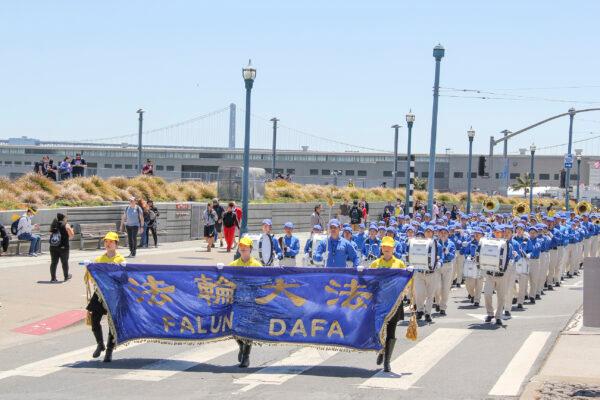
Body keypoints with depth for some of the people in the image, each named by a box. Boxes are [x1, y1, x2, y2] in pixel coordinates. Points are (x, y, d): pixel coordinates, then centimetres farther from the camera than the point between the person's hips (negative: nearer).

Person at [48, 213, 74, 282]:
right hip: (63, 247, -3)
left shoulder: (53, 225, 6)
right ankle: (66, 276, 24)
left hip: (53, 247, 3)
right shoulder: (66, 225, -5)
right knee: (64, 262, 12)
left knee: (54, 262, 6)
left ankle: (53, 277, 4)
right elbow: (71, 236, -5)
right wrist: (71, 230, 16)